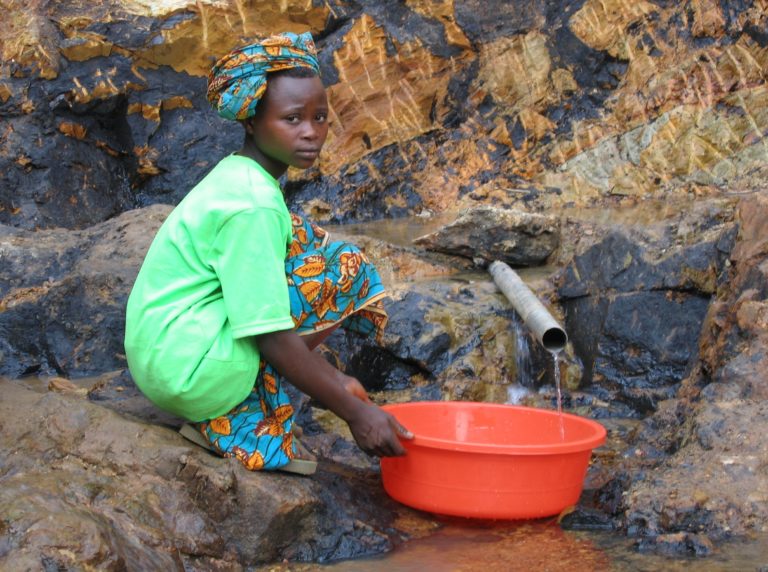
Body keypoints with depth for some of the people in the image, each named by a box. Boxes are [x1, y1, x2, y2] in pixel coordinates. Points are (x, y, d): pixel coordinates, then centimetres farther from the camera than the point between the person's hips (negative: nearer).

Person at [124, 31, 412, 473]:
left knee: (303, 239, 18)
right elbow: (272, 337, -21)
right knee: (347, 268, -9)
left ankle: (229, 407, 9)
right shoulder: (253, 204, -18)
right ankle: (246, 420, -5)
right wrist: (354, 410, -17)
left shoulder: (233, 178, 12)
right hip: (191, 372, -9)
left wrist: (333, 381, 16)